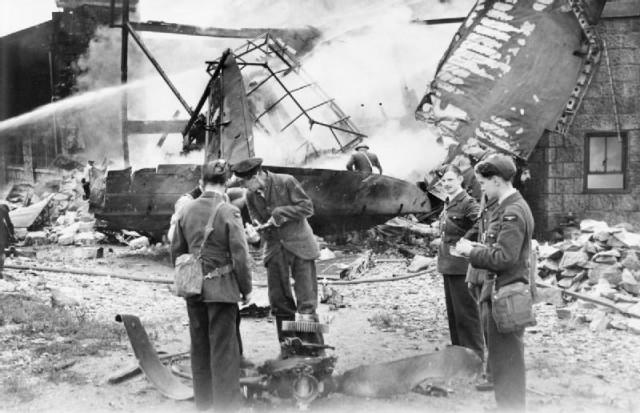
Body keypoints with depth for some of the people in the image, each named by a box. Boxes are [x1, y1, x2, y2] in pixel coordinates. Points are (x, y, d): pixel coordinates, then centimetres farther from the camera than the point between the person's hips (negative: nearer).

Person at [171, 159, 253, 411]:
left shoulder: (186, 211, 0)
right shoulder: (229, 213, -14)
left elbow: (176, 251, 8)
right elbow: (240, 256, -13)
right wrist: (246, 289, -1)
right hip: (222, 288, -4)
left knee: (199, 345, 16)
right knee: (223, 348, 5)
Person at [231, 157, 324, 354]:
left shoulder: (286, 182, -12)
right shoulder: (251, 196, 1)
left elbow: (307, 207, -11)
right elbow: (258, 221, 7)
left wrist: (280, 214, -18)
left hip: (299, 245, -5)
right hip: (274, 249, 5)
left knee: (306, 303, -5)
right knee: (279, 302, 7)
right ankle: (288, 348, 20)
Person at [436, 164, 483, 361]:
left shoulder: (468, 203, -14)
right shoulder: (448, 204, 13)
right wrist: (443, 243, 12)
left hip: (461, 266, -9)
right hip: (448, 265, 9)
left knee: (466, 313, -2)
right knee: (452, 312, 16)